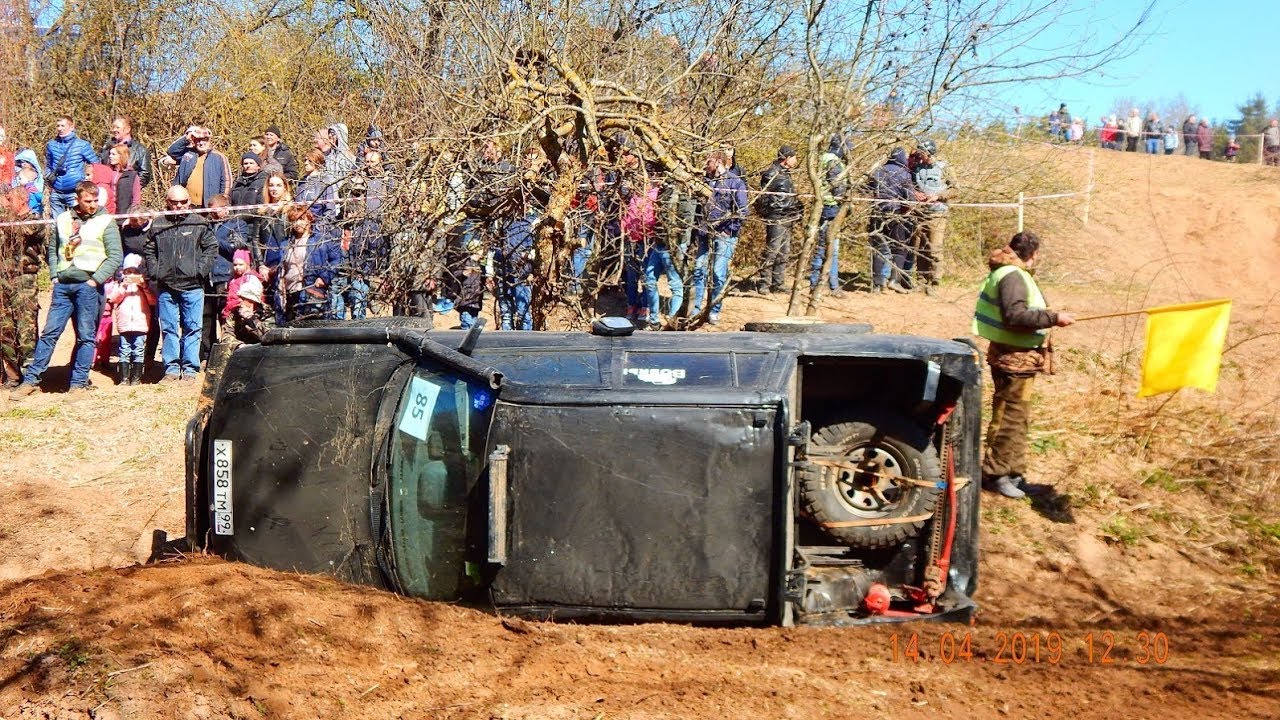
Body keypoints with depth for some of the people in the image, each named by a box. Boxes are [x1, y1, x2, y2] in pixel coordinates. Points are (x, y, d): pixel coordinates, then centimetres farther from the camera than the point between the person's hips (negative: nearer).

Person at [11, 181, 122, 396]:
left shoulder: (105, 222, 0)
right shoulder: (62, 220, 12)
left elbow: (115, 256, -5)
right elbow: (52, 250, 22)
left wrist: (96, 280, -10)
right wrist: (55, 276, 9)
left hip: (88, 286, -3)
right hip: (63, 285, 3)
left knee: (85, 336, 1)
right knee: (49, 332, 4)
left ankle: (79, 383, 8)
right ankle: (31, 379, 9)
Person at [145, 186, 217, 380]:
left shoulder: (200, 224, 3)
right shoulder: (157, 225, 8)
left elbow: (211, 248, 3)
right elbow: (149, 251, 14)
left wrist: (201, 271, -7)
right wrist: (155, 272, 1)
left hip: (192, 286, -2)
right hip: (166, 286, 2)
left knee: (192, 327, 1)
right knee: (168, 328, 5)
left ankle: (190, 368, 7)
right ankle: (171, 368, 11)